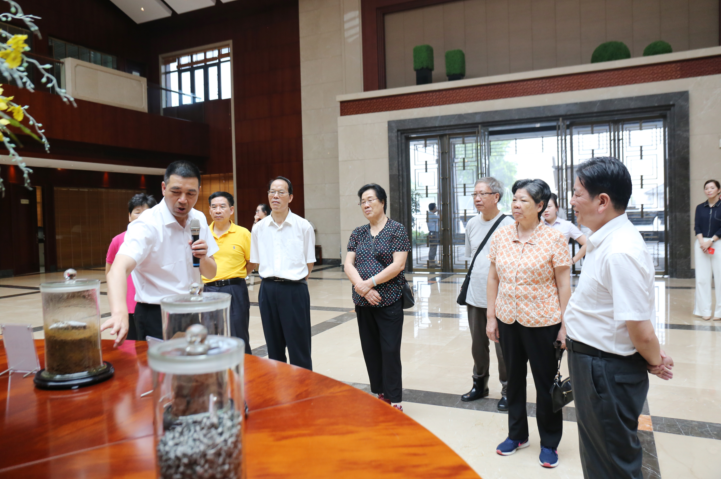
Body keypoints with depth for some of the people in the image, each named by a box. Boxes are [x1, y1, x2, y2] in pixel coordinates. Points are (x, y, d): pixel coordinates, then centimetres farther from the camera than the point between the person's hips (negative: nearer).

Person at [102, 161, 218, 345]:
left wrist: (203, 258, -17)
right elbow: (118, 269, -34)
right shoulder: (147, 225, -18)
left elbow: (210, 273, 6)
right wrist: (120, 313, -53)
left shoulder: (199, 219, 1)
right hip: (156, 318, -6)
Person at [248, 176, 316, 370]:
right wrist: (273, 278, 6)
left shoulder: (303, 226, -4)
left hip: (295, 290, -4)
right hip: (268, 290, 4)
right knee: (274, 348, 15)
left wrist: (294, 280, 2)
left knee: (299, 350, 1)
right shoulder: (259, 228, 6)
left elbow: (309, 263, 1)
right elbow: (255, 263, 12)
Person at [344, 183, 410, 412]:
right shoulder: (358, 233, 10)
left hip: (389, 300, -5)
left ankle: (394, 400, 12)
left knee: (390, 350, -2)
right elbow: (348, 264, 3)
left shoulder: (396, 229, -4)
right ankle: (380, 393, 26)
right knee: (370, 349, 11)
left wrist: (370, 282, -16)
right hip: (363, 301, 5)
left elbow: (398, 265, -13)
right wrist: (361, 287, -14)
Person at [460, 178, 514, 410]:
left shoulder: (508, 224, -10)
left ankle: (507, 389, 22)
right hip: (474, 296, 6)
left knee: (502, 345, 4)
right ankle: (480, 384, 34)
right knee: (478, 344, 17)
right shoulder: (472, 224, 7)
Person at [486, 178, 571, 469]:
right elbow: (493, 278, 6)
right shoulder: (501, 236, 1)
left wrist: (564, 326, -8)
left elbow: (564, 285, -8)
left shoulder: (554, 239, -10)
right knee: (514, 378, 17)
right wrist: (491, 317, 5)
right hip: (508, 321, 4)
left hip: (542, 322, -4)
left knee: (546, 383, 10)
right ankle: (517, 434, 37)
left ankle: (549, 443, 30)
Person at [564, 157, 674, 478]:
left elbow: (640, 328, -27)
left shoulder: (620, 252, -28)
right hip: (593, 363, 9)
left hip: (608, 371, -9)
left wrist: (656, 362, -8)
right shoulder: (607, 240, 4)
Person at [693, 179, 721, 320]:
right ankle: (705, 310, 9)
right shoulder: (700, 207, 10)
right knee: (702, 278, 2)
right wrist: (701, 241, -10)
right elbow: (697, 226, 5)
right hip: (701, 244, 3)